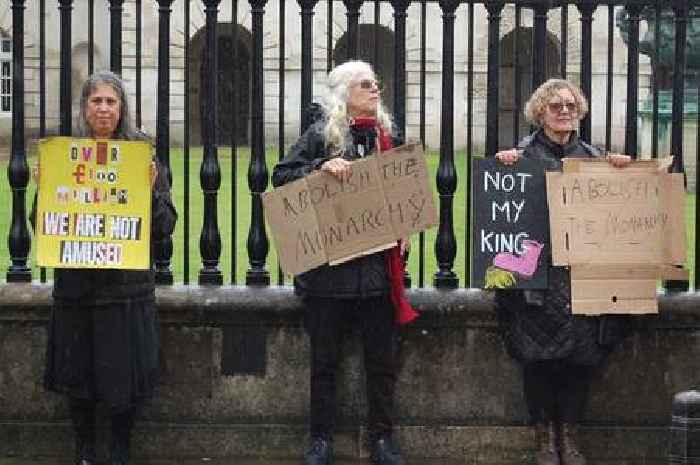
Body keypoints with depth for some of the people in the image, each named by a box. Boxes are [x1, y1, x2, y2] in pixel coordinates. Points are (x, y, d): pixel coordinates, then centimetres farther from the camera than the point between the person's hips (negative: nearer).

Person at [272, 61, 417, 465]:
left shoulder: (385, 135, 10)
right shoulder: (321, 134, -2)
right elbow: (281, 176, -6)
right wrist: (321, 167, -19)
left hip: (377, 262, 3)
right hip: (328, 263, -3)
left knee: (383, 357, 6)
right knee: (325, 358, 5)